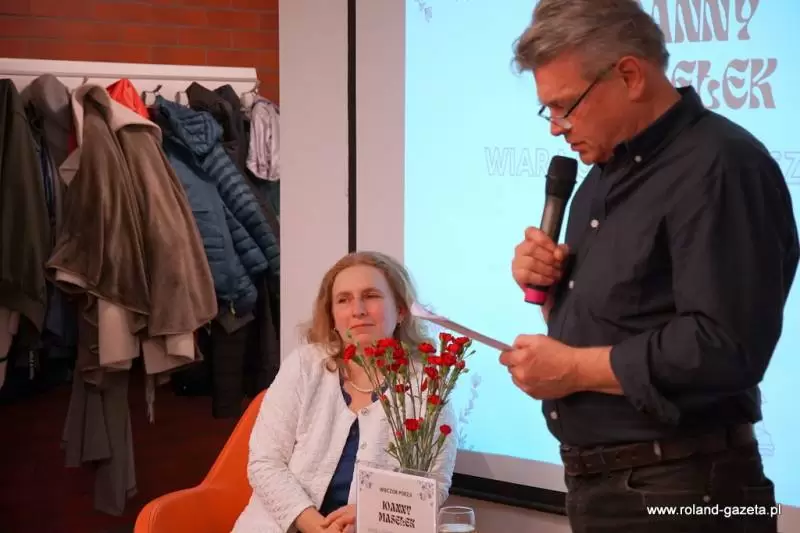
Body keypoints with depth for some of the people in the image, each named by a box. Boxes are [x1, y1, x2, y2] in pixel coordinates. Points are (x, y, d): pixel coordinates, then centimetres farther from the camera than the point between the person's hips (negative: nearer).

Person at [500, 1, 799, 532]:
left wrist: (574, 368, -18)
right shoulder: (609, 172, 13)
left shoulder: (720, 167, -17)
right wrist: (550, 286, 1)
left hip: (679, 489, -9)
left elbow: (725, 349, -26)